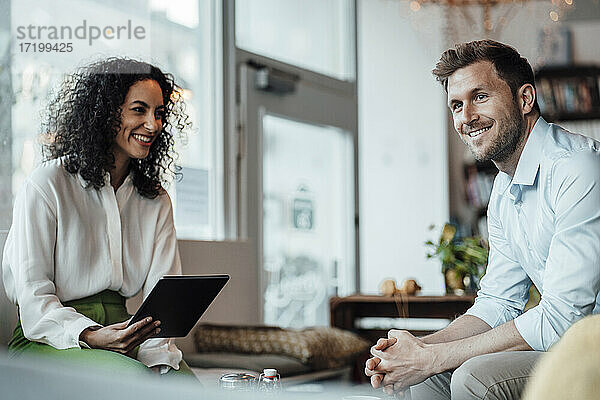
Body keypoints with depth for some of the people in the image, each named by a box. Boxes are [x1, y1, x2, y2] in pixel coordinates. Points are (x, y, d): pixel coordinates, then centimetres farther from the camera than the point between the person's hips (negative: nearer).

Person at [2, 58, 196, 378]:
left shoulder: (157, 201, 13)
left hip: (120, 339, 4)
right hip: (47, 341, -4)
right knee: (134, 379, -32)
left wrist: (159, 352, -16)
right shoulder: (46, 186, -4)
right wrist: (89, 336, -26)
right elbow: (33, 294, -9)